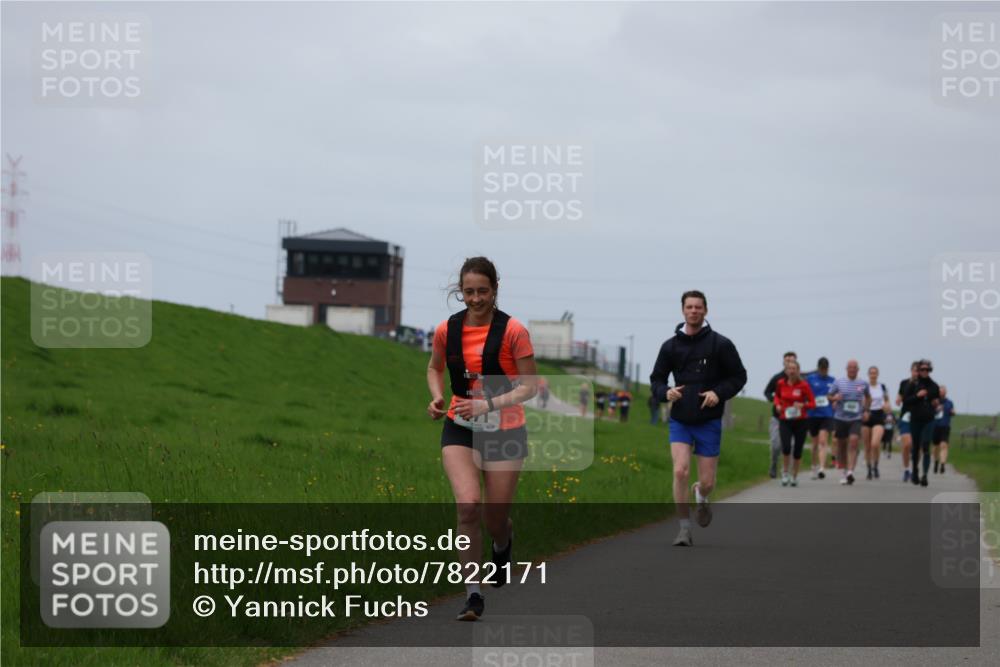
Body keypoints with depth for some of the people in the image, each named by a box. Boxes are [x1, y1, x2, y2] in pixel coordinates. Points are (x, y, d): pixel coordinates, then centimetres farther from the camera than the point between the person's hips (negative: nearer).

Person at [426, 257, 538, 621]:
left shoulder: (512, 331, -12)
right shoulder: (446, 330, -2)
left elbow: (530, 385, -9)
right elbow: (435, 368, 18)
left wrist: (489, 405, -22)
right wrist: (437, 398, -2)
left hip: (505, 431, -1)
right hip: (460, 430, 1)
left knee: (495, 519, 5)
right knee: (468, 504, -20)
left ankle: (502, 545, 46)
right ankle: (473, 594, -11)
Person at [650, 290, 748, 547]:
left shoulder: (720, 344, -3)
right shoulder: (670, 346, 3)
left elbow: (739, 376, 2)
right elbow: (656, 379, 11)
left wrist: (719, 393, -15)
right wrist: (665, 392, -11)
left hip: (709, 422, -1)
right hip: (680, 421, 1)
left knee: (707, 482, 2)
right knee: (680, 471, -17)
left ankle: (700, 497, 41)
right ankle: (684, 530, -6)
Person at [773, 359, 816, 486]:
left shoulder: (803, 385, -7)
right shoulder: (781, 383, 0)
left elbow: (812, 403, -3)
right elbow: (777, 395, 20)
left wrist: (802, 405, -22)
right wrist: (777, 404, 0)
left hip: (800, 421, -1)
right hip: (785, 420, 1)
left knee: (798, 450, 4)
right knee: (786, 446, -18)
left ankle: (795, 476, 23)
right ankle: (785, 471, 5)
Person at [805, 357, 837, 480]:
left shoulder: (832, 381, 7)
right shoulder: (810, 379, 2)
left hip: (827, 415, -1)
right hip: (813, 414, 1)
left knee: (823, 442, -15)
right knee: (815, 443, 12)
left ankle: (821, 468, -24)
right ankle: (814, 468, 29)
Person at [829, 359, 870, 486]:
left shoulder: (863, 384, 6)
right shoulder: (838, 382, 4)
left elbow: (868, 397, 24)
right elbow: (830, 397, 10)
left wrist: (865, 408, 9)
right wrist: (835, 398, -12)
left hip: (856, 419, -1)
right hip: (840, 418, 1)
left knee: (853, 442, -20)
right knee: (841, 446, 8)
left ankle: (850, 471, -27)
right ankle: (843, 472, 23)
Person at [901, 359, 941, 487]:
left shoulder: (934, 386, 6)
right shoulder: (913, 385, 1)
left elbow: (937, 399, 20)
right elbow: (905, 401, -3)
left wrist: (936, 404, -2)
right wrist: (917, 396, -16)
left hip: (929, 420, 0)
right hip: (915, 420, 0)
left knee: (926, 448, -12)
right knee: (916, 447, 9)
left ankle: (925, 475, -19)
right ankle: (915, 471, 29)